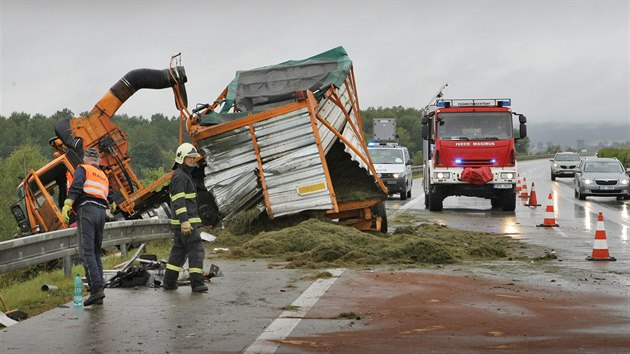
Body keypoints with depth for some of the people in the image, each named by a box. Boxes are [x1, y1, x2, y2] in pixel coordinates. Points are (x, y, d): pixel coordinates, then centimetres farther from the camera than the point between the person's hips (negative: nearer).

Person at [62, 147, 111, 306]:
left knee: (86, 252, -13)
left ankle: (96, 288, -25)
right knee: (96, 253, 10)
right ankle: (99, 293, 4)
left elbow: (76, 187, -9)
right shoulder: (104, 176, 29)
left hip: (86, 209, -6)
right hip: (101, 211, 6)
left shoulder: (82, 169, 9)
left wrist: (66, 206, -17)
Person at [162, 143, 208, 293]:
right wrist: (184, 221, -28)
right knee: (196, 250, -9)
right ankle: (197, 283, -10)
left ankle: (169, 282, 15)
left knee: (179, 251, 13)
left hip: (181, 222, 10)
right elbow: (179, 201, -21)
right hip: (186, 220, -10)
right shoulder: (180, 176, -13)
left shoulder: (183, 175, 20)